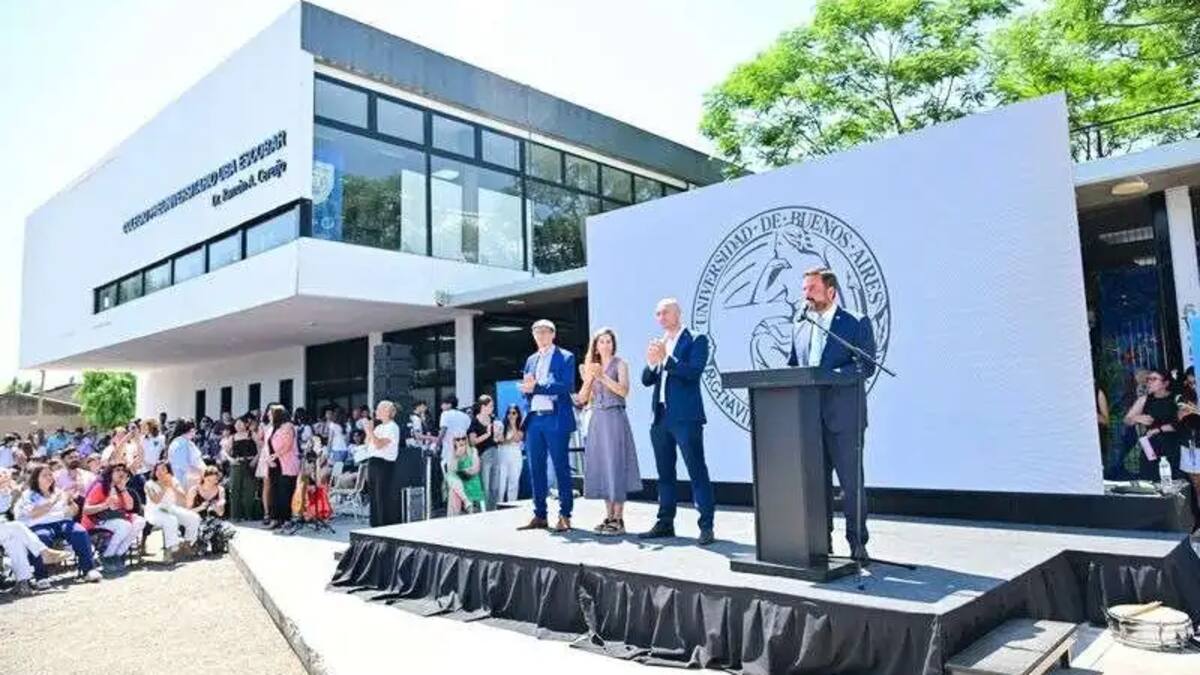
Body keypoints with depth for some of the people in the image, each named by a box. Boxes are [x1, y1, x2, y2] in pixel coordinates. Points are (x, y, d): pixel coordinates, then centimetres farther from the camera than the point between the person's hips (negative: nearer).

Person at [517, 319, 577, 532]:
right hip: (534, 419, 6)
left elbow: (566, 387, -12)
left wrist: (537, 387, -16)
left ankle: (565, 516, 4)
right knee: (536, 468, 7)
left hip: (555, 419, -6)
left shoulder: (565, 357, 1)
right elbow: (526, 389, 17)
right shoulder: (531, 360, 19)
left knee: (561, 467, -2)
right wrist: (527, 388, -7)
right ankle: (539, 515, 15)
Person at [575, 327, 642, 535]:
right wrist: (588, 378, -5)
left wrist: (602, 376, -17)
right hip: (597, 420, 5)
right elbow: (582, 398, 10)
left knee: (615, 466, -7)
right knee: (601, 467, 5)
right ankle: (609, 516, 12)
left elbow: (624, 390, -12)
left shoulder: (619, 364, 3)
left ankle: (618, 519, -5)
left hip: (615, 418, -5)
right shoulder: (592, 366, 16)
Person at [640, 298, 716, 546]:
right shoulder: (659, 343, 17)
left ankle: (706, 526, -1)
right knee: (665, 474, 13)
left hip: (685, 417, -7)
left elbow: (694, 371, -16)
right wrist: (651, 362, -6)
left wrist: (665, 358, -19)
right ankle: (665, 523, 21)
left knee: (697, 472, -5)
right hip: (660, 417, 7)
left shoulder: (696, 340, -1)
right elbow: (646, 380, 12)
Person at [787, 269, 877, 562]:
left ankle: (857, 543, 10)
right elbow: (792, 366, 18)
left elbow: (866, 366, -10)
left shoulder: (856, 324, -1)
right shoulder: (800, 328, 16)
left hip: (843, 417, -5)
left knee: (851, 481, -1)